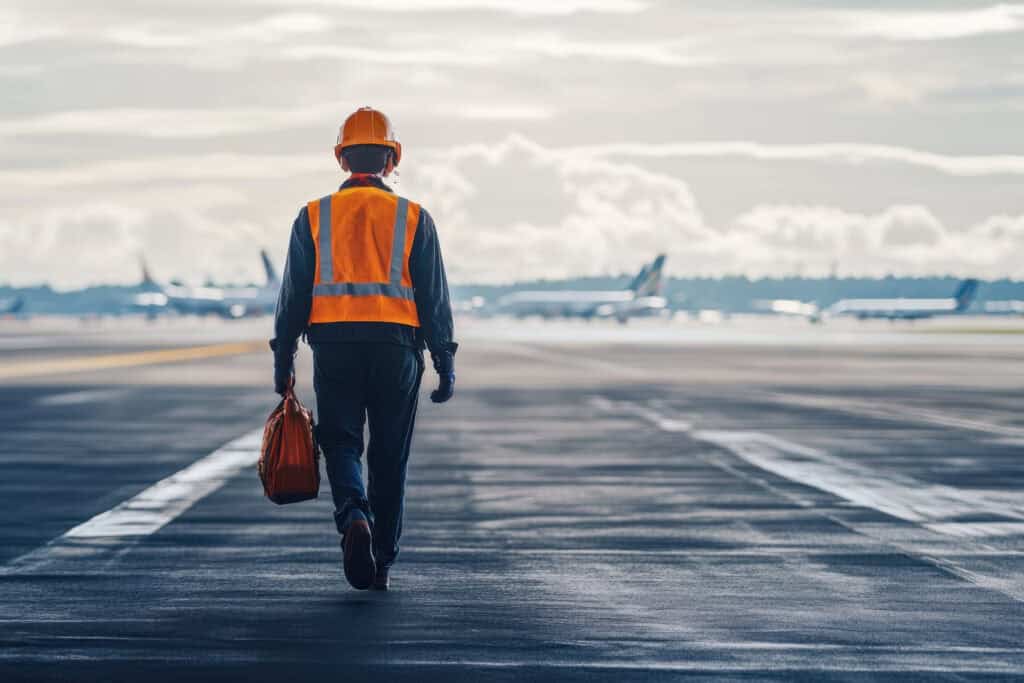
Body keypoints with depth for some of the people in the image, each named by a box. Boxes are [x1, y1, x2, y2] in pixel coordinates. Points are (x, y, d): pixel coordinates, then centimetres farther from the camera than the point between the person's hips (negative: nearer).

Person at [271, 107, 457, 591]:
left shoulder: (313, 216, 5)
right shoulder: (414, 218, 4)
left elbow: (293, 294, 4)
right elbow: (434, 297, 2)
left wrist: (283, 359, 10)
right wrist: (445, 362, 5)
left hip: (334, 346, 0)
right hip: (397, 346, 0)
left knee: (341, 445, 7)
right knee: (390, 456, 9)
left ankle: (354, 515, -23)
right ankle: (381, 563, 12)